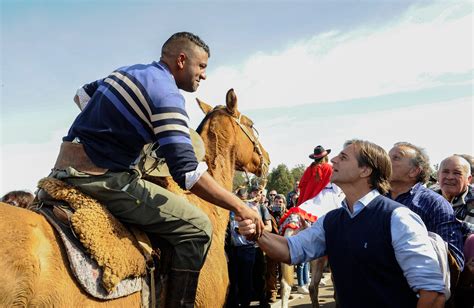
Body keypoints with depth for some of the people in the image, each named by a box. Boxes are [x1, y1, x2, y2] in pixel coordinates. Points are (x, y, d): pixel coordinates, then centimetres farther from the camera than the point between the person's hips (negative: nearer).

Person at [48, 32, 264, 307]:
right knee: (196, 227, -11)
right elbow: (188, 171, -23)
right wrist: (239, 207, -18)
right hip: (101, 179, -10)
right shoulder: (167, 94, -14)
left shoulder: (129, 72, 14)